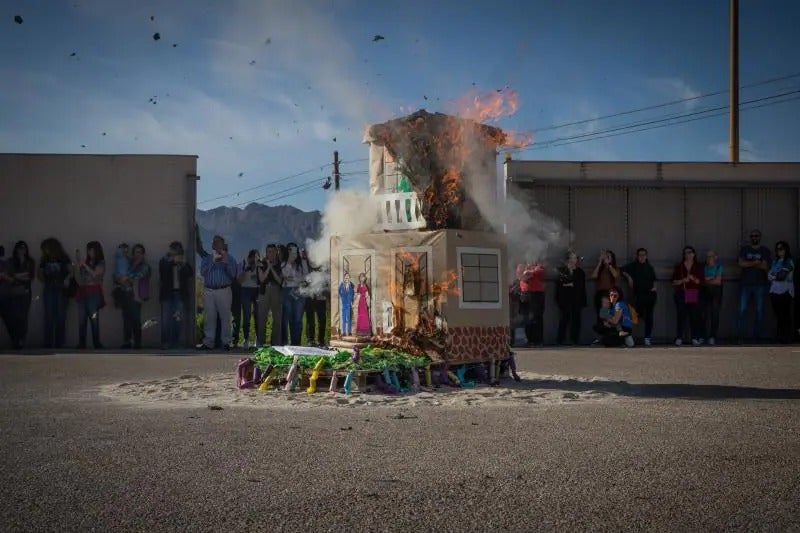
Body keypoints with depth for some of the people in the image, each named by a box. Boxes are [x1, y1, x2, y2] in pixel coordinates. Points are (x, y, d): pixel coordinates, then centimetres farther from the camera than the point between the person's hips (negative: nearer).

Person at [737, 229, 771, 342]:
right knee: (742, 310, -7)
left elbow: (765, 266, -5)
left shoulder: (765, 251, 8)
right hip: (745, 284, 1)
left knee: (759, 311, -2)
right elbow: (741, 263, -3)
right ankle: (741, 336, -6)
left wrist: (749, 264, -7)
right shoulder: (744, 250, 12)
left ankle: (758, 335, 1)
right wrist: (756, 263, -10)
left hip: (760, 285, -1)